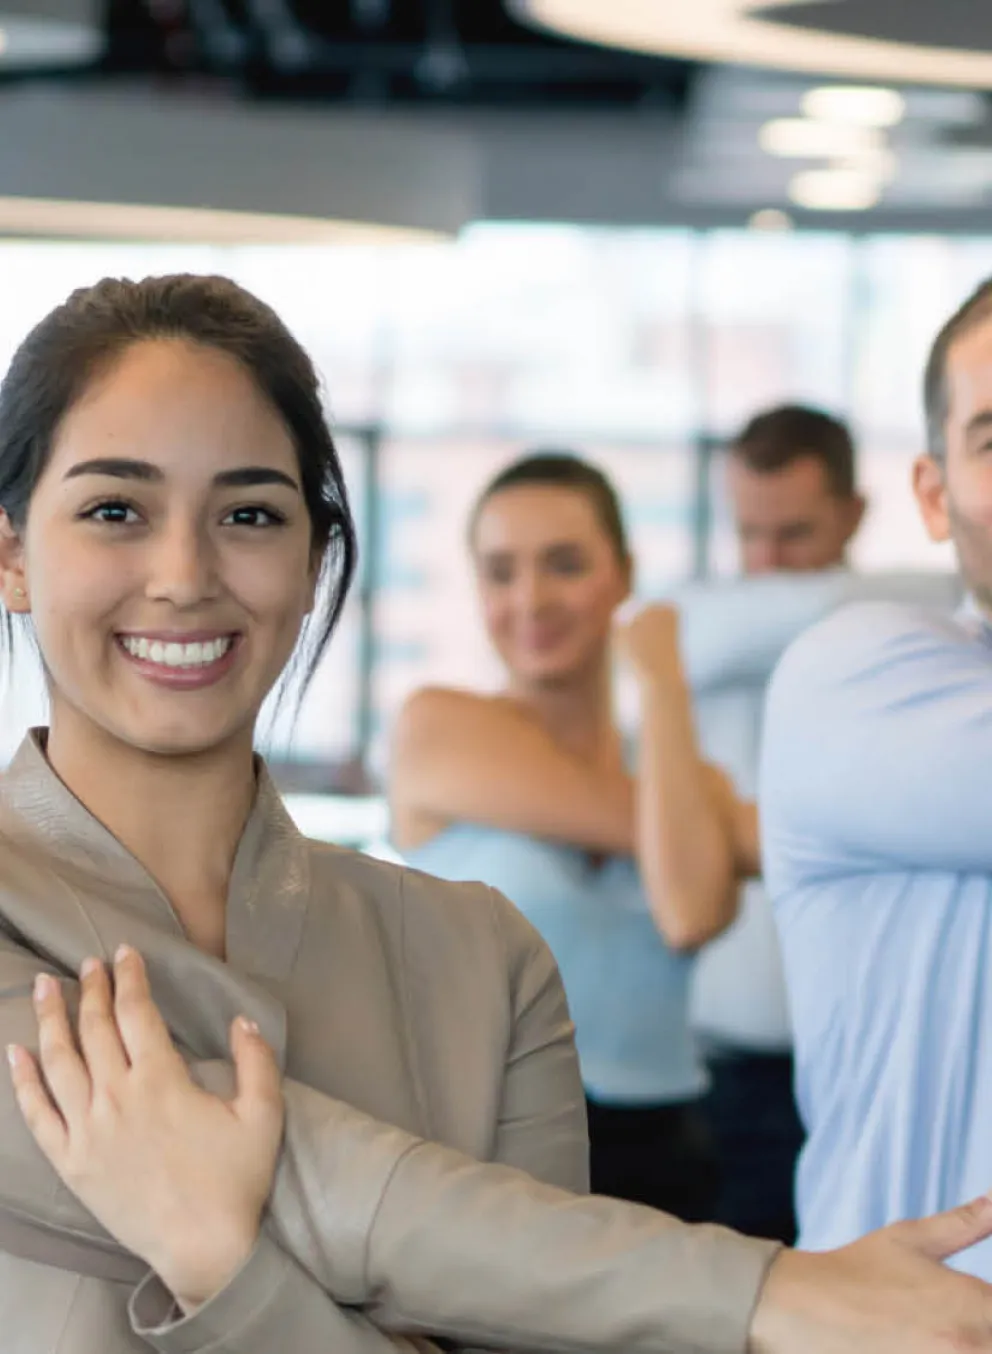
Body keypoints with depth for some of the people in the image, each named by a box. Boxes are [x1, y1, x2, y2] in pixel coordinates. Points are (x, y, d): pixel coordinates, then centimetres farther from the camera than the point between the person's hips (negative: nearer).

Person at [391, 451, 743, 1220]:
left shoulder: (687, 775, 9)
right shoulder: (437, 726, -3)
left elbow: (693, 915, -13)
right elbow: (635, 826, -11)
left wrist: (661, 680, -4)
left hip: (658, 1166, 4)